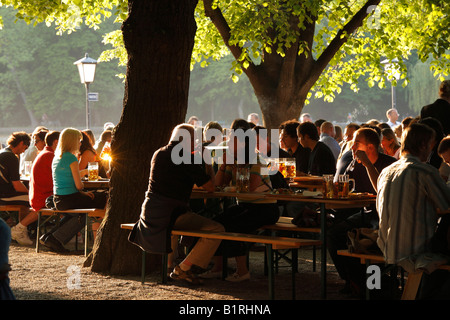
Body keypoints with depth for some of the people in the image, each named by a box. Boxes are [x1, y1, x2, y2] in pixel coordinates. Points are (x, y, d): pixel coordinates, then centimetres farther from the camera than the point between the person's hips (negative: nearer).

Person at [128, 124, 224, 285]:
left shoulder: (158, 154, 13)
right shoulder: (188, 161, -10)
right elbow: (210, 187, -6)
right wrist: (208, 162, 9)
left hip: (149, 212, 9)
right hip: (169, 215, -9)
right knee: (216, 229, -8)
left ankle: (168, 264, 41)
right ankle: (183, 269, -6)